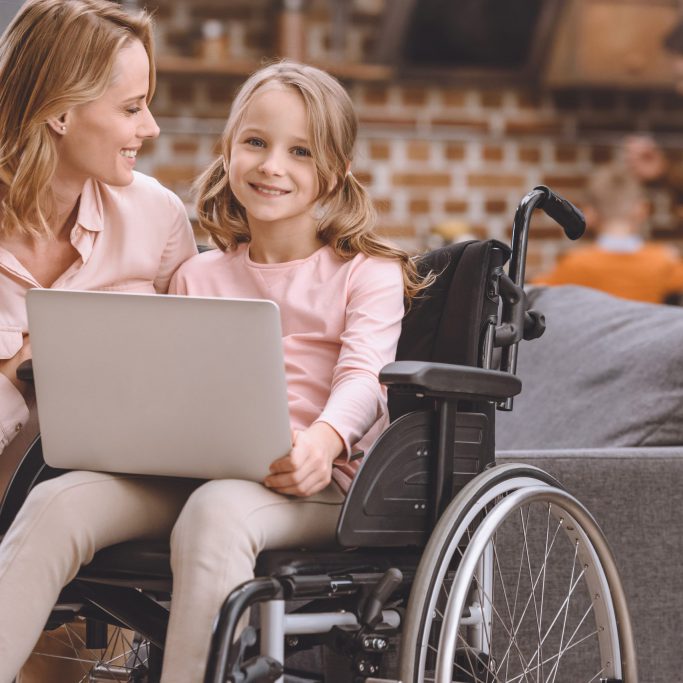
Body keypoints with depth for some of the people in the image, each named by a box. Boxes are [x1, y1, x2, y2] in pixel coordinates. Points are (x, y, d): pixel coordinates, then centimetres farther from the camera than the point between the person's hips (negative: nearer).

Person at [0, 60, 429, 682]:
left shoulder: (367, 274, 10)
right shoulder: (197, 278, 23)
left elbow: (363, 376, -6)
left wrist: (323, 439, -29)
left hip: (314, 480, -4)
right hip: (193, 471, 4)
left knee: (215, 511, -40)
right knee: (58, 501, -24)